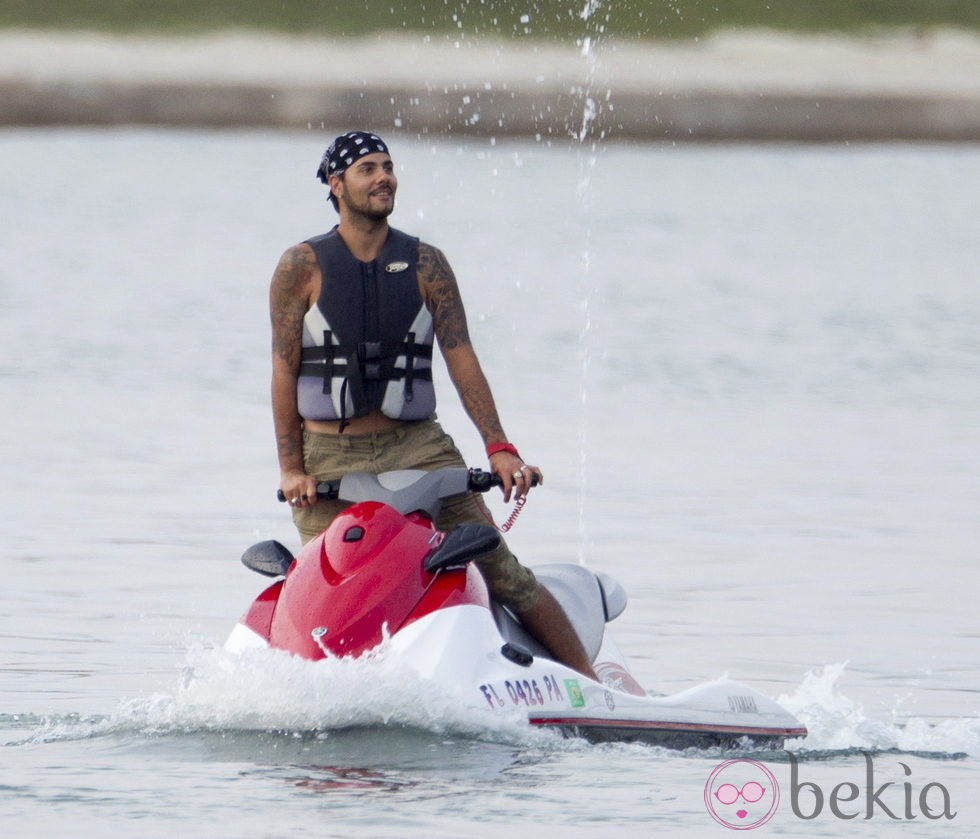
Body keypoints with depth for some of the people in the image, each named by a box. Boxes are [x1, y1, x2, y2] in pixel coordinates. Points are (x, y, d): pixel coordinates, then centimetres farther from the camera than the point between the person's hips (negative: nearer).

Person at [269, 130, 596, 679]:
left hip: (419, 447, 1)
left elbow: (461, 359, 2)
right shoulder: (302, 268, 1)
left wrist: (499, 448, -8)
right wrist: (291, 467, -5)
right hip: (330, 458, -1)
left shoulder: (426, 264, 6)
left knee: (501, 568, -7)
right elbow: (285, 369, 2)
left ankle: (593, 683, -6)